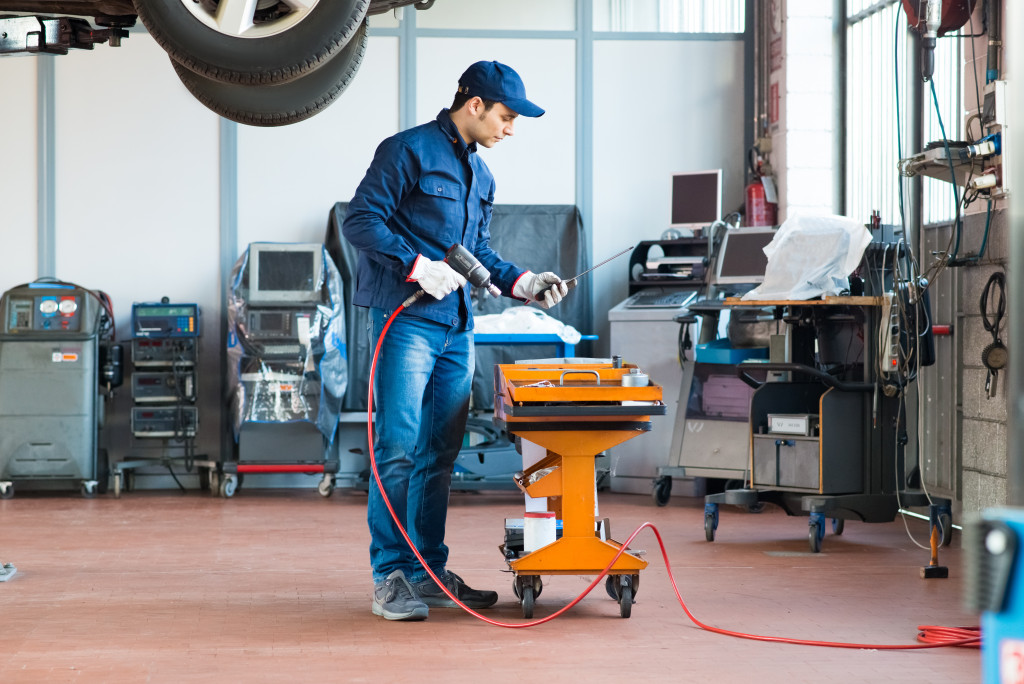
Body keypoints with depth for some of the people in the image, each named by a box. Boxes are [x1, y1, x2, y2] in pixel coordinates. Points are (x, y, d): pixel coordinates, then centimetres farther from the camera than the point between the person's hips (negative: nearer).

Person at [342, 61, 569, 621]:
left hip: (456, 328, 8)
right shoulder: (409, 151, -5)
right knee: (397, 449, -10)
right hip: (404, 319, -8)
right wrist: (418, 266, -18)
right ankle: (390, 577, -6)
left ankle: (429, 571, 16)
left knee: (439, 454, 10)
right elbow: (359, 221, -10)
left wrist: (522, 284, 11)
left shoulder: (479, 174, 20)